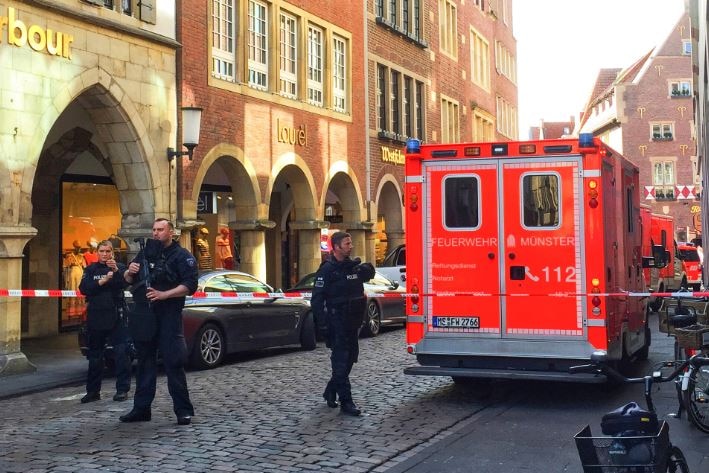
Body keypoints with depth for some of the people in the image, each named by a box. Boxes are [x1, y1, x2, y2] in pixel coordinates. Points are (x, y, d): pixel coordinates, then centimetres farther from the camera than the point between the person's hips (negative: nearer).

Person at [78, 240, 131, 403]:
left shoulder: (119, 268, 6)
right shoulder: (91, 269, 11)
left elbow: (125, 282, -13)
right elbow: (83, 288, -3)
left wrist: (116, 270, -30)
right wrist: (102, 281, -15)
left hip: (115, 316, -2)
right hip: (95, 317, 2)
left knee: (121, 353, -7)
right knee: (95, 355, 9)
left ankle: (122, 389, -2)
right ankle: (93, 391, 16)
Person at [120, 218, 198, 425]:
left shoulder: (181, 256, -2)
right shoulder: (145, 253, 18)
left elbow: (190, 285, -12)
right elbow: (129, 280, 25)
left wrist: (163, 295, -21)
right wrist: (129, 272, 1)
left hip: (168, 315, -6)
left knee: (173, 363, -7)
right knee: (144, 362, 11)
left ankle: (183, 410, 0)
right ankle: (141, 408, 18)